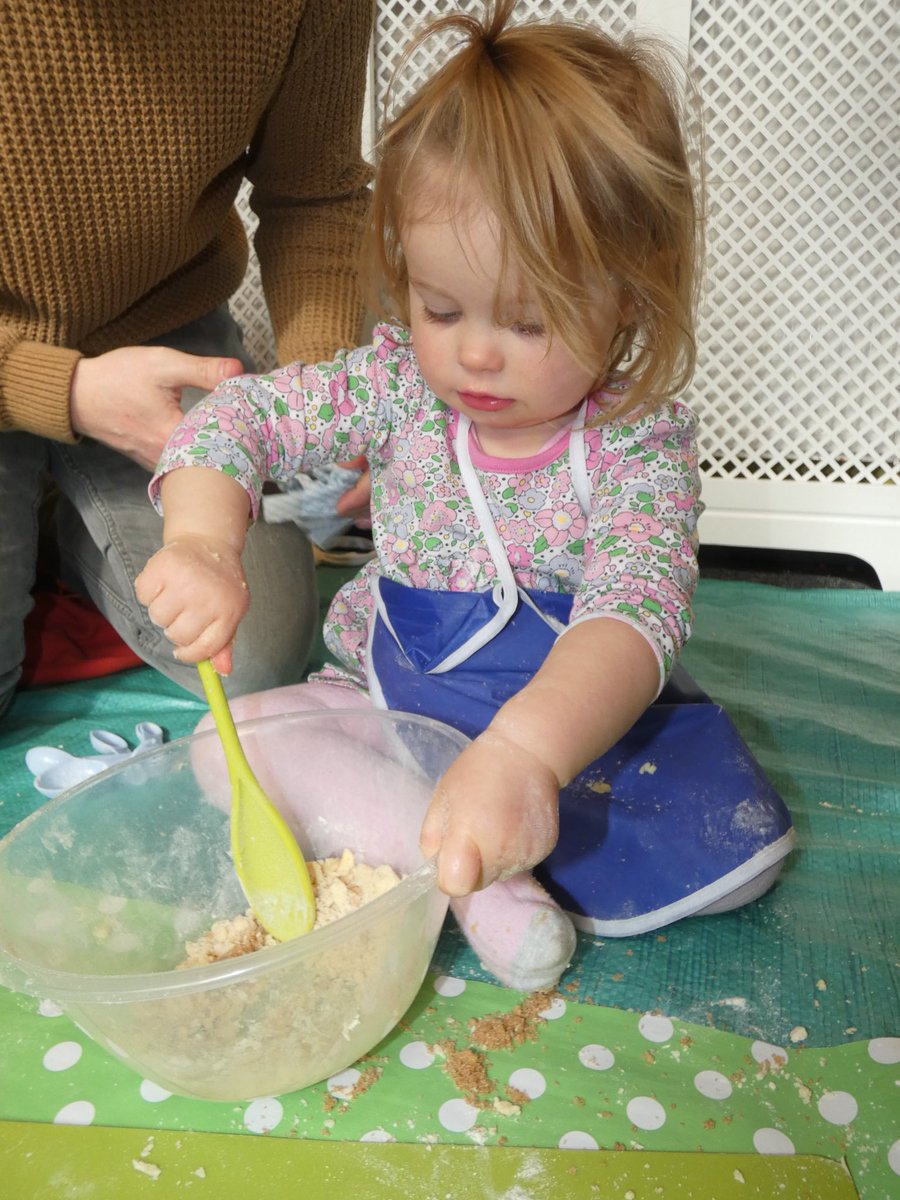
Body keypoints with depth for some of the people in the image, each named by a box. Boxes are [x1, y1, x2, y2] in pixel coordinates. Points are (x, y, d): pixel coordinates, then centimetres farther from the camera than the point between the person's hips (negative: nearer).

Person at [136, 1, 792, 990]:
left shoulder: (643, 440, -22)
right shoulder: (402, 383, -10)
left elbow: (636, 615, -36)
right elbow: (244, 413, -9)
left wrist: (525, 753, -56)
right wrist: (202, 540, -32)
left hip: (568, 723, -2)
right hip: (389, 700, 3)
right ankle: (482, 882, -22)